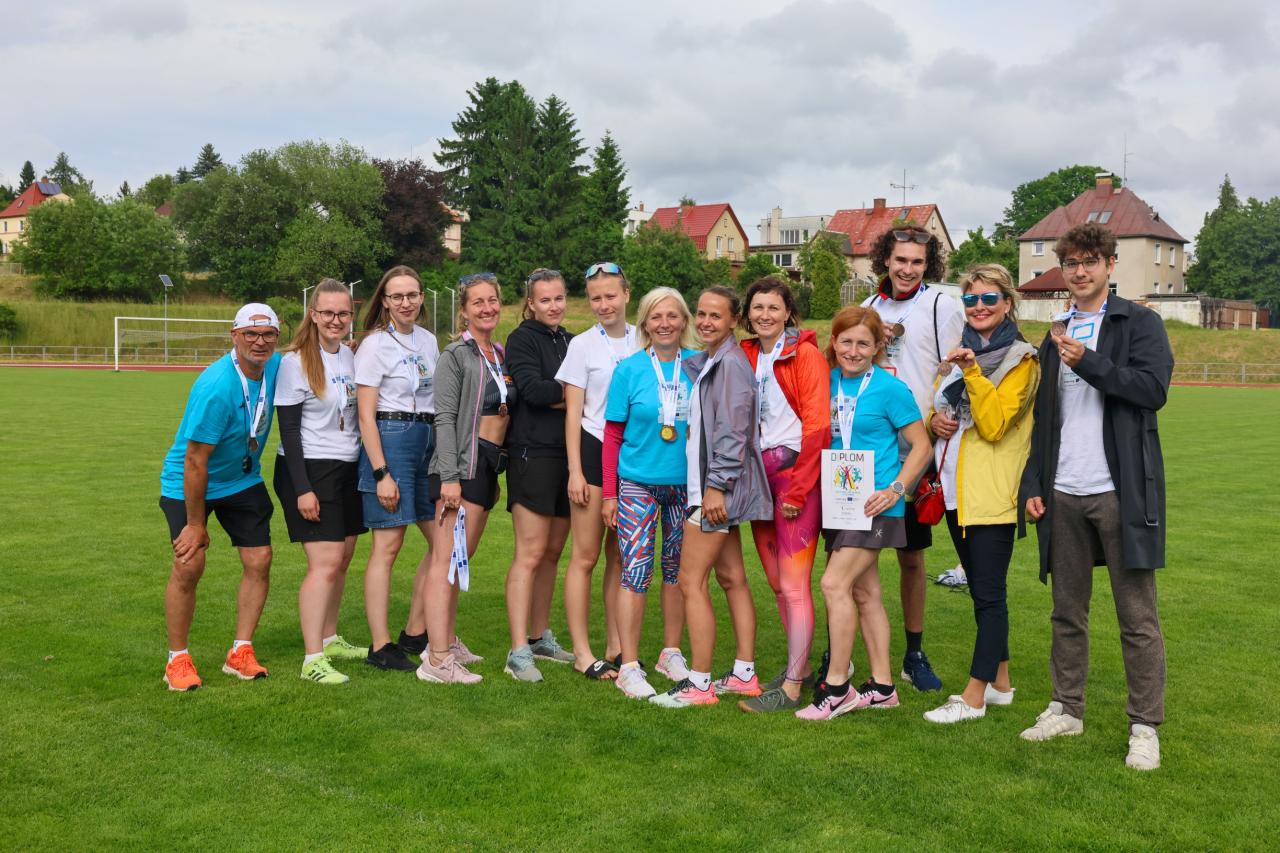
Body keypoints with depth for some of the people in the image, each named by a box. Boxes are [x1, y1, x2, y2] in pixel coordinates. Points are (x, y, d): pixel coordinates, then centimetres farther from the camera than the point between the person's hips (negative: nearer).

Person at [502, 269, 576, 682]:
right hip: (533, 456, -7)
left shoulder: (569, 341, 18)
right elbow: (532, 389, -17)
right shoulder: (522, 339, -3)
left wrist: (554, 397, -9)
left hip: (567, 457, 7)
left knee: (552, 553, 12)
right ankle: (519, 653, -7)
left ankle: (540, 638, 23)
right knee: (530, 555, -9)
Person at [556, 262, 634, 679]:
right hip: (594, 451, -3)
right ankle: (582, 653, 6)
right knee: (585, 557, -1)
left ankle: (616, 647, 19)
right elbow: (573, 412, -2)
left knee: (621, 555, 10)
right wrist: (575, 470, -9)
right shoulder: (582, 345, -1)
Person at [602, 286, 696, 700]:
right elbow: (613, 435, -1)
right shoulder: (629, 369, -3)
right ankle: (629, 666, 3)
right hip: (638, 483, -2)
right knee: (635, 571, -5)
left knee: (678, 568, 11)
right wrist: (609, 493, -3)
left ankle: (671, 653, 26)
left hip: (686, 483, 3)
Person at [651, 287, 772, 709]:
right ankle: (744, 674, 20)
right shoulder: (706, 361, 16)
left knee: (691, 582, -7)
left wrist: (717, 485, -22)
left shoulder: (731, 362, -13)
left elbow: (733, 430, -19)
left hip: (718, 487, -10)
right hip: (709, 484, 10)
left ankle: (700, 684, -1)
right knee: (732, 578, 12)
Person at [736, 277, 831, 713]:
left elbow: (817, 426, -12)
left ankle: (791, 688, -1)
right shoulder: (746, 357, 12)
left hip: (797, 474, -7)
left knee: (794, 584, -7)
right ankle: (801, 665, 27)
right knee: (777, 582, 13)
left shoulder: (805, 354, -7)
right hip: (759, 475, 7)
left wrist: (797, 489, -14)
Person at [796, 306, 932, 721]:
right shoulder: (827, 383, 7)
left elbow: (921, 445, -5)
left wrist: (895, 489, -15)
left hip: (874, 503, -6)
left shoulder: (890, 388, -8)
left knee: (834, 584, -14)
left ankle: (836, 687, -3)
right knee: (865, 591, 11)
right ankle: (882, 686, 21)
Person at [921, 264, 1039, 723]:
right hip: (957, 490, 8)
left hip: (992, 493, -8)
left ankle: (974, 697, 0)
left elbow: (994, 425, -17)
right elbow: (937, 406, 23)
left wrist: (972, 373, -26)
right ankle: (1000, 682, 25)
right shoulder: (959, 351, 15)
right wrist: (933, 419, 0)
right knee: (983, 591, 14)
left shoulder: (1020, 359, -6)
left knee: (988, 594, -4)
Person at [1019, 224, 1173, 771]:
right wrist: (1033, 484, 10)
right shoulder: (1056, 338, 18)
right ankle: (1067, 709, 22)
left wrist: (1088, 361, -18)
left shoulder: (1139, 324, 3)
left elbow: (1153, 388, -13)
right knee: (1067, 612, 11)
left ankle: (1145, 727, 7)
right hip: (1063, 494, 5)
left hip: (1120, 491, -5)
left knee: (1137, 616, -1)